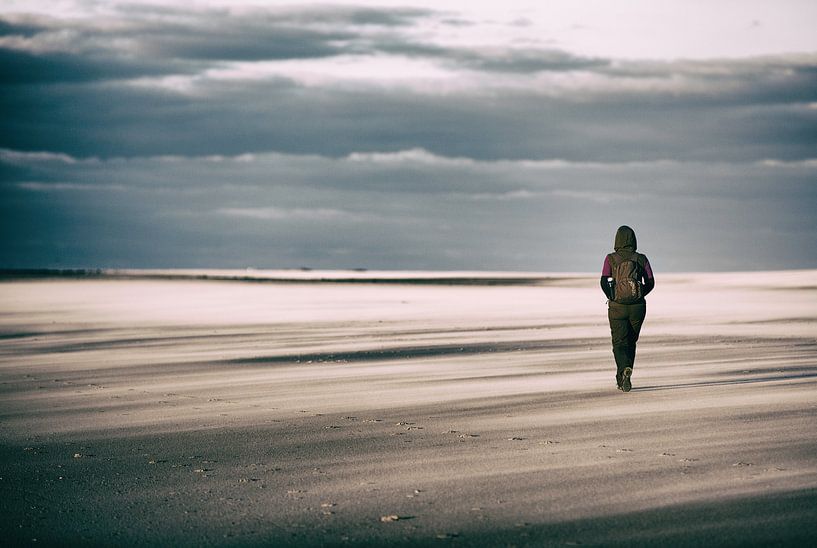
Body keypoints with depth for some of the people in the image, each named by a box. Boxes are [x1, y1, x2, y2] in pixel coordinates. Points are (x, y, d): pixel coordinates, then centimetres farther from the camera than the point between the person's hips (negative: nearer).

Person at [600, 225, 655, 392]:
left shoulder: (611, 259, -4)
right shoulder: (641, 259, 0)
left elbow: (604, 282, -12)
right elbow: (650, 282, -4)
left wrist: (612, 298, 2)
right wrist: (639, 296, 10)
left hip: (617, 307, -2)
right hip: (638, 307, 2)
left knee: (619, 344, 3)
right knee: (631, 342, 19)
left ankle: (625, 369, -26)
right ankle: (622, 379, 23)